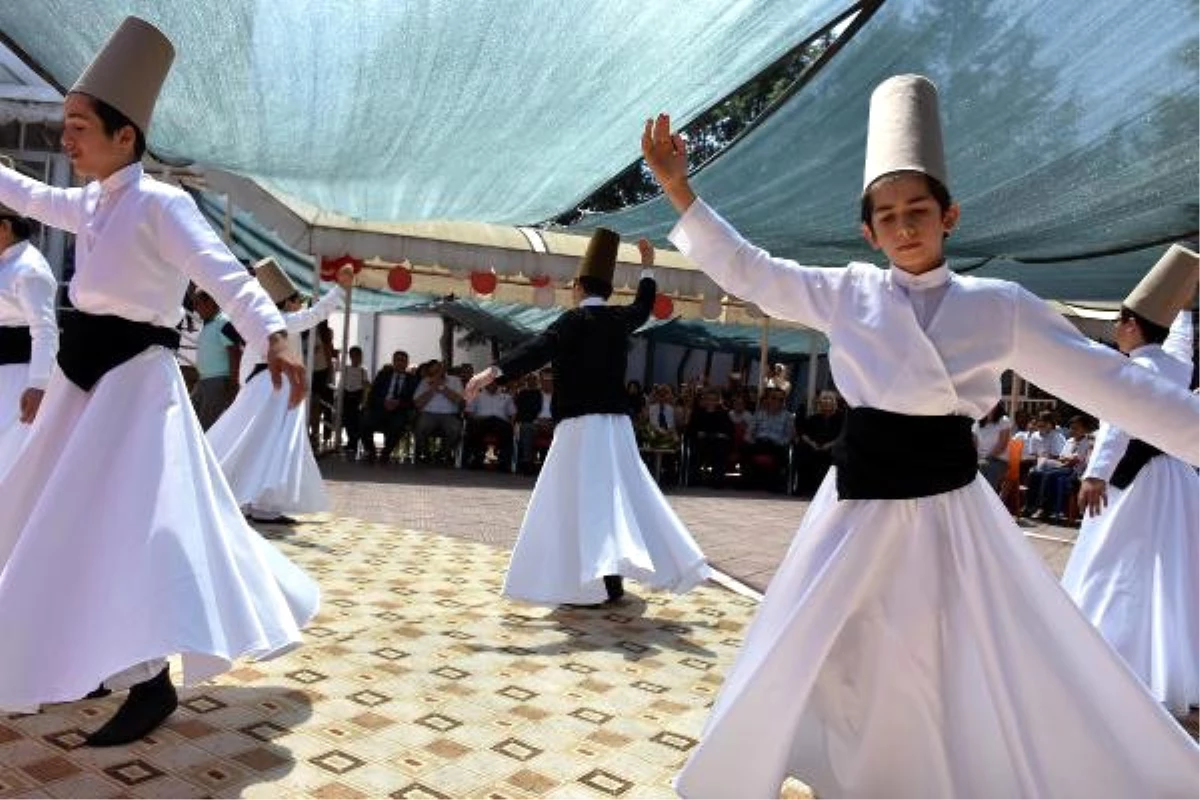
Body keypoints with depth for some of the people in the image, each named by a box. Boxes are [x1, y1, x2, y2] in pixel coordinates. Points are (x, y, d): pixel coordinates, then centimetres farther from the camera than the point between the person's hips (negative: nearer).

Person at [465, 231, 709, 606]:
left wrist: (494, 370, -31)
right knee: (618, 493, 15)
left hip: (582, 422, -7)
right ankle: (614, 573, 20)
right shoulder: (619, 318, 11)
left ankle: (603, 580, -13)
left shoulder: (575, 319, -7)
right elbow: (643, 308, 33)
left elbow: (539, 349, -23)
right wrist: (647, 268, 46)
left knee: (584, 499, -6)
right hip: (615, 421, 7)